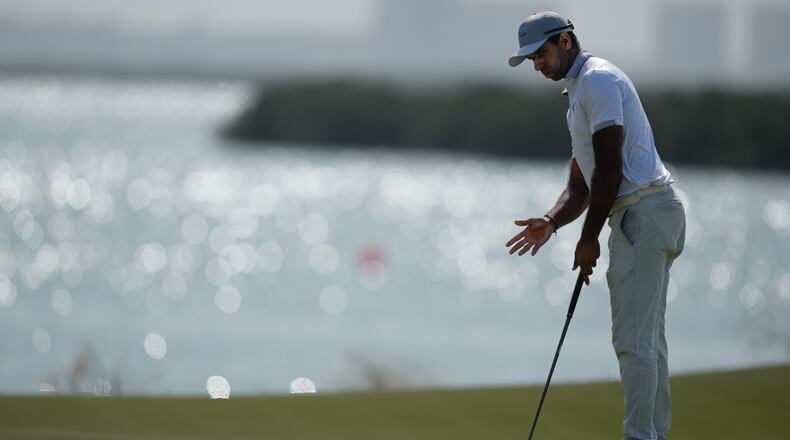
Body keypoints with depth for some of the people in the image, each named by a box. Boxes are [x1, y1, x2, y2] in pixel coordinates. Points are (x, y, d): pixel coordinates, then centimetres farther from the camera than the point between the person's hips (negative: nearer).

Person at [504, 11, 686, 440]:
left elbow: (610, 168, -16)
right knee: (648, 339, 10)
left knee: (633, 338, -12)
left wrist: (588, 238, -11)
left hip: (643, 209, -11)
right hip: (644, 216, 11)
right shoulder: (578, 94, 24)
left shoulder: (598, 79, -8)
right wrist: (550, 223, 5)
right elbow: (580, 185, 24)